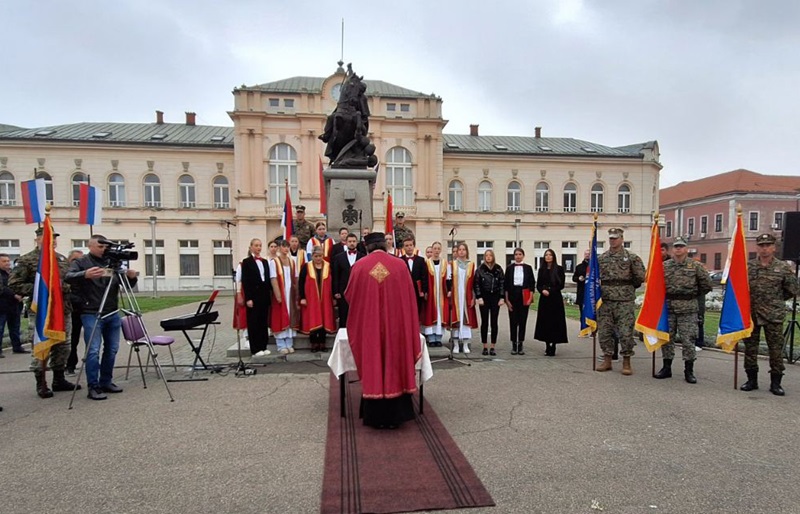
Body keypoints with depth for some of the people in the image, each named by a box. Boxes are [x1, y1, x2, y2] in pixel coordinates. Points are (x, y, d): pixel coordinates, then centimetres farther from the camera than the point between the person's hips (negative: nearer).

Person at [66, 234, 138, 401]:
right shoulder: (80, 262, 0)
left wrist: (132, 277, -13)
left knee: (111, 349, 8)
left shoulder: (112, 262, 12)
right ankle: (93, 387, 0)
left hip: (112, 314, 5)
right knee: (93, 351, -7)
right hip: (92, 314, -5)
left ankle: (106, 382, 20)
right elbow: (68, 277, -19)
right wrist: (85, 274, -40)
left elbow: (127, 285, 11)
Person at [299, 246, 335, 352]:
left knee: (324, 320, 4)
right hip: (310, 300, -1)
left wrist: (333, 297, 0)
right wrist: (302, 298, -7)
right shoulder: (306, 267, 0)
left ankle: (322, 343, 14)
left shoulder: (328, 267, 2)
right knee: (312, 321, 2)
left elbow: (333, 283, 4)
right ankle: (314, 343, 13)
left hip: (325, 300, 1)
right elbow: (301, 283, 0)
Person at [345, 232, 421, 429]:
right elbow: (409, 298, 3)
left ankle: (375, 417, 18)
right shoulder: (400, 265, -3)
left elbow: (349, 296, 6)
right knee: (394, 365, 11)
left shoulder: (359, 266, -4)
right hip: (396, 326, 0)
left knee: (372, 368, 10)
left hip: (368, 328, 0)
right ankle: (394, 416, 18)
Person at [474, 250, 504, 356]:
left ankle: (493, 347, 10)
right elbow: (476, 284, -1)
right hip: (484, 298, -1)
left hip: (495, 297, 1)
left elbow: (502, 283, 3)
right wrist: (479, 297, -8)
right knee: (484, 322, 3)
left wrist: (502, 298, -3)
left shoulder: (498, 269, 4)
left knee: (494, 322, 3)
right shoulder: (480, 269, 1)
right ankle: (485, 347, 11)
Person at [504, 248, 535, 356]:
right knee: (513, 321, 1)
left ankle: (521, 345, 11)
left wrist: (530, 298, -5)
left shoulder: (528, 268, 5)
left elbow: (532, 284, 4)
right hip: (512, 295, 0)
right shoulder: (509, 268, 4)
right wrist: (507, 300, -4)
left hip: (524, 296, 0)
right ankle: (514, 345, 9)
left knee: (523, 321, 3)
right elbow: (506, 284, 2)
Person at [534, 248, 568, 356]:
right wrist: (542, 290, -12)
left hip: (555, 299, -3)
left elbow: (561, 285, -4)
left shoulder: (559, 269, 0)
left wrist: (550, 291, -12)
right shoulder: (542, 269, 10)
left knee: (554, 322, -4)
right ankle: (547, 346, 10)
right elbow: (538, 285, 8)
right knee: (544, 321, 2)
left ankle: (553, 347, 2)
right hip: (544, 299, 3)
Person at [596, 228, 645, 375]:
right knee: (604, 331, 6)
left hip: (625, 301, -3)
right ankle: (607, 360, 18)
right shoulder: (601, 258, 10)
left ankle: (626, 363, 10)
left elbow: (640, 277, 3)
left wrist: (628, 288, 10)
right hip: (605, 300, 3)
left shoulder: (632, 257, 1)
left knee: (626, 332, -2)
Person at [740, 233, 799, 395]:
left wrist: (776, 300, 9)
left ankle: (776, 383, 15)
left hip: (774, 315, -1)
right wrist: (747, 301, 3)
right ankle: (751, 380, 19)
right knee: (750, 348, 7)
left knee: (776, 349, 4)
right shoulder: (748, 266, 3)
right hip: (750, 314, 1)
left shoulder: (783, 268, 0)